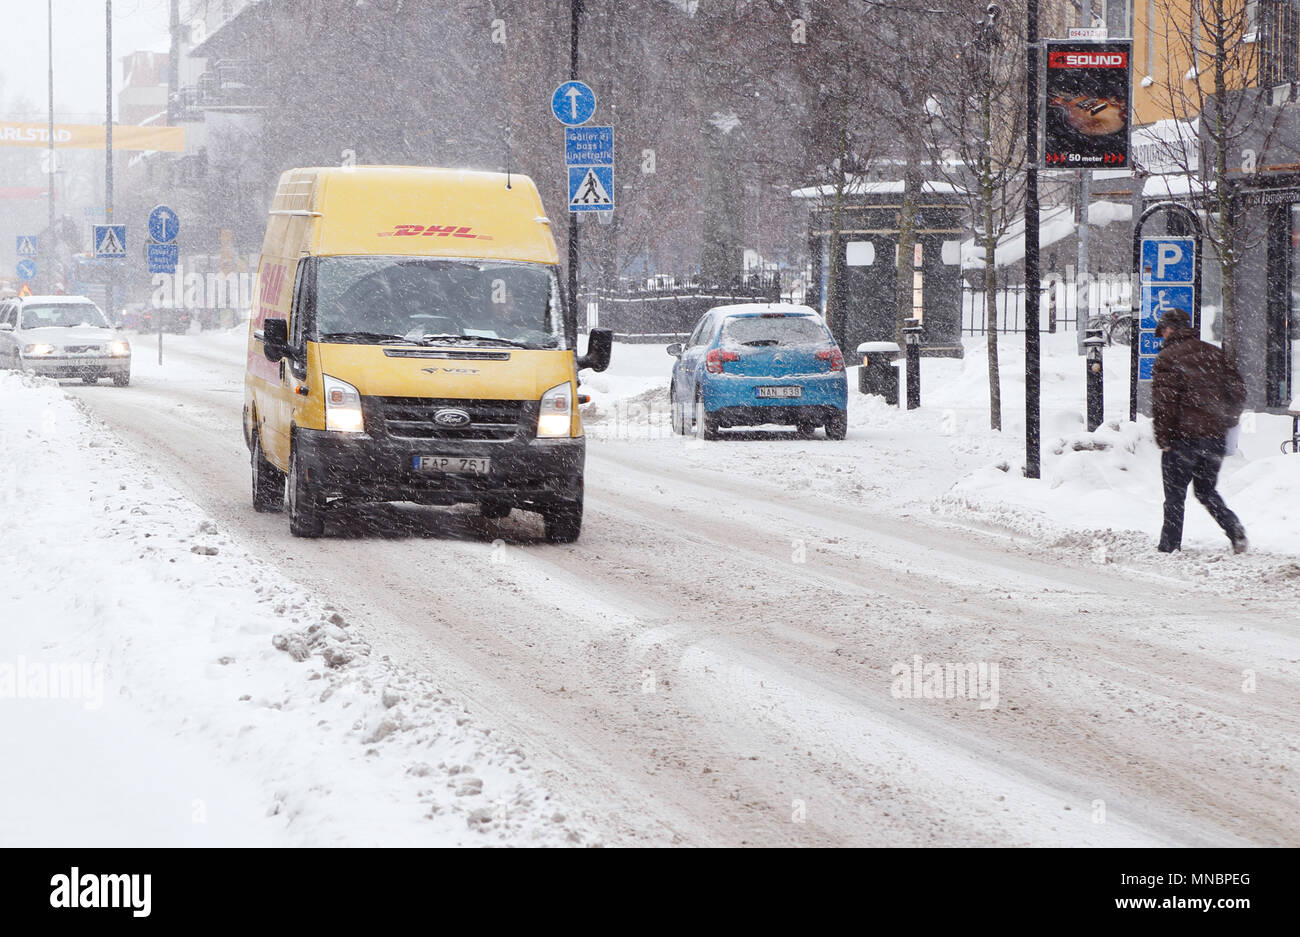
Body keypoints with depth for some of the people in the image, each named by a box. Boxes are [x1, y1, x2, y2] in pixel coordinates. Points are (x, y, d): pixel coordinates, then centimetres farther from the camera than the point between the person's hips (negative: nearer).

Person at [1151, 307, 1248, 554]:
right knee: (1206, 490, 17)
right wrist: (1225, 422, 18)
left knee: (1175, 495, 5)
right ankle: (1234, 528, -4)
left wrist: (1163, 438, -10)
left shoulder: (1167, 357, -8)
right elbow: (1238, 391, 10)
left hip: (1182, 435, -5)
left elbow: (1163, 401, -15)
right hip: (1214, 436, 5)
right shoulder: (1214, 354, 10)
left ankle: (1170, 546, 6)